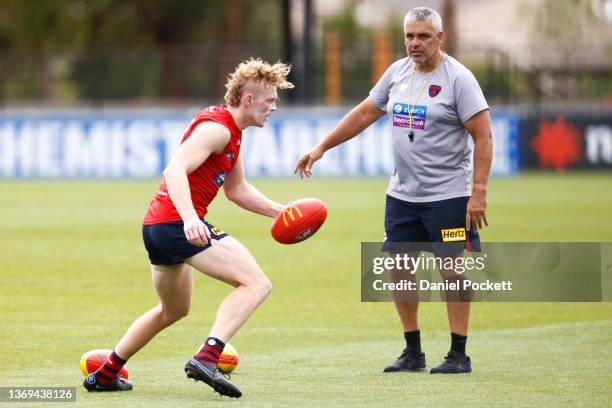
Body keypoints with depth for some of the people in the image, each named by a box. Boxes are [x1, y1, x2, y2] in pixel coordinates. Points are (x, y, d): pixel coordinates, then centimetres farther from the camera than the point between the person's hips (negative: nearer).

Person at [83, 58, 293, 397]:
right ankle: (207, 357, -30)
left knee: (174, 310, 30)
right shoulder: (216, 127, -12)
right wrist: (189, 218, -39)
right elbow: (175, 170, -25)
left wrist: (279, 211, 20)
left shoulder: (231, 131, 20)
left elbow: (237, 190, 29)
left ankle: (104, 375, 36)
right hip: (177, 223, -11)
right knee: (256, 284, -17)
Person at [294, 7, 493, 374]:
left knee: (452, 270, -6)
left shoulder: (458, 78, -11)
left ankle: (459, 355, 1)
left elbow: (484, 136, -13)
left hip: (448, 195, -6)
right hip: (402, 193, 7)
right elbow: (364, 113, 20)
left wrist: (479, 192, -20)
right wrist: (321, 148, 18)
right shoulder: (398, 72, 8)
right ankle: (413, 353, 16)